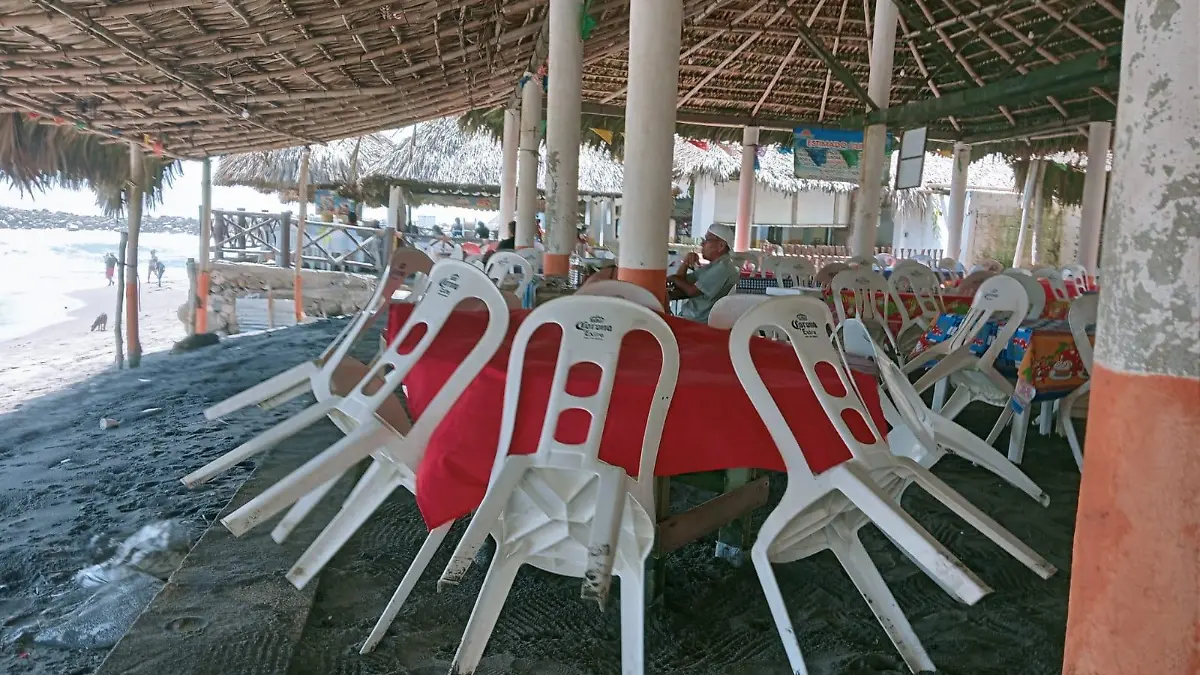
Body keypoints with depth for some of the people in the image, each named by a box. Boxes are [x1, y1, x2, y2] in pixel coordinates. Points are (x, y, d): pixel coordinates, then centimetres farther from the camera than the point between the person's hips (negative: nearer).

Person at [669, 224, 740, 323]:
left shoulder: (723, 267, -15)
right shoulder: (711, 266, 16)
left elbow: (692, 291, -15)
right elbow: (681, 285, 15)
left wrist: (674, 278, 4)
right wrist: (685, 263, -2)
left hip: (699, 323, -8)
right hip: (687, 317, 8)